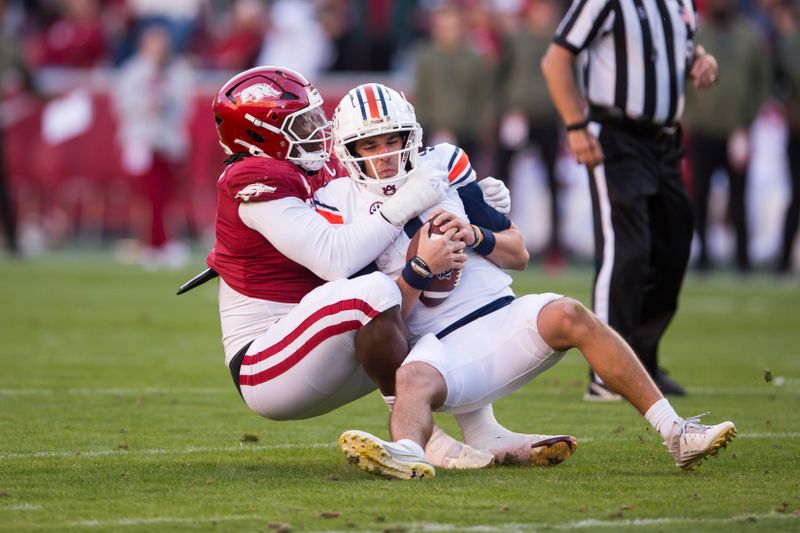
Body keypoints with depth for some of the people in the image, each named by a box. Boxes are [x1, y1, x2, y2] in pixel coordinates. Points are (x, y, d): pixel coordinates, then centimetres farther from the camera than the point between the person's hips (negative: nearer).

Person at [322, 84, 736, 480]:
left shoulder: (440, 167, 13)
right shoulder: (344, 206, 6)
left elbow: (518, 253, 15)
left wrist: (474, 236, -5)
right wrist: (419, 270, -15)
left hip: (505, 319, 2)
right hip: (442, 346, -2)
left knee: (566, 316, -28)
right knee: (413, 379, -35)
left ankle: (675, 433, -29)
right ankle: (407, 454, -69)